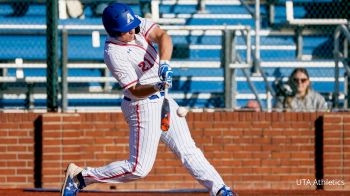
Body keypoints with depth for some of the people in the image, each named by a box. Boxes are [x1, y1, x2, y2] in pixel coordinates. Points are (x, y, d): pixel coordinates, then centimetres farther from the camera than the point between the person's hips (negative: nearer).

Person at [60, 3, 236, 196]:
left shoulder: (136, 23, -6)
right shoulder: (114, 54, -24)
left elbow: (162, 36, -19)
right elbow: (134, 90, -22)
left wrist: (165, 63, -35)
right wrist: (157, 87, -40)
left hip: (163, 100, 7)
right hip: (143, 107, -7)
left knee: (188, 150, 9)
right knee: (139, 168, -6)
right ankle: (79, 176, 2)